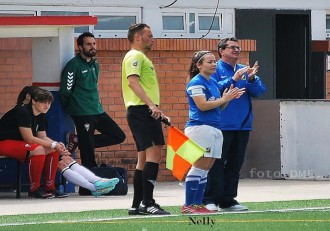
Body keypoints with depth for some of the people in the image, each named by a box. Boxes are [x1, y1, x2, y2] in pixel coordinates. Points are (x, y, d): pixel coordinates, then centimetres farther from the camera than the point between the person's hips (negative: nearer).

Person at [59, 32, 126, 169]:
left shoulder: (94, 65, 15)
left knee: (119, 136, 6)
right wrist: (70, 110, -2)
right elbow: (65, 92, -10)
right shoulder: (74, 65, -10)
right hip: (83, 115, -8)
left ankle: (80, 141, 7)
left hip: (98, 112, 8)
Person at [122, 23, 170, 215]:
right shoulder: (135, 56, -7)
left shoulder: (142, 57, 25)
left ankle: (137, 205, 13)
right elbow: (132, 81, -21)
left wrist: (156, 110, 26)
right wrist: (151, 105, -29)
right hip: (141, 111, -11)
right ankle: (147, 202, -22)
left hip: (146, 112, 11)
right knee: (154, 152, -17)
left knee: (145, 157, 11)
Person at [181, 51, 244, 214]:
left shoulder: (213, 83, 20)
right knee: (199, 166, -11)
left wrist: (228, 98, 4)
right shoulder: (196, 83, -8)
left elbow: (218, 107, 22)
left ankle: (198, 204, 9)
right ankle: (188, 205, -9)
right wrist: (224, 99, -12)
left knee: (205, 168, 7)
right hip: (200, 127, -9)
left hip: (214, 129, 9)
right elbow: (202, 105, -17)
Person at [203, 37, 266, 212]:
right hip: (222, 124, -6)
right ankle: (210, 200, -5)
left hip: (243, 125, 6)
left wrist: (251, 78, -11)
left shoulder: (244, 70, 15)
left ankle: (228, 200, 15)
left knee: (234, 164, 9)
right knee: (216, 164, -7)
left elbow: (259, 92, 8)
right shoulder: (215, 69, -2)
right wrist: (233, 80, -22)